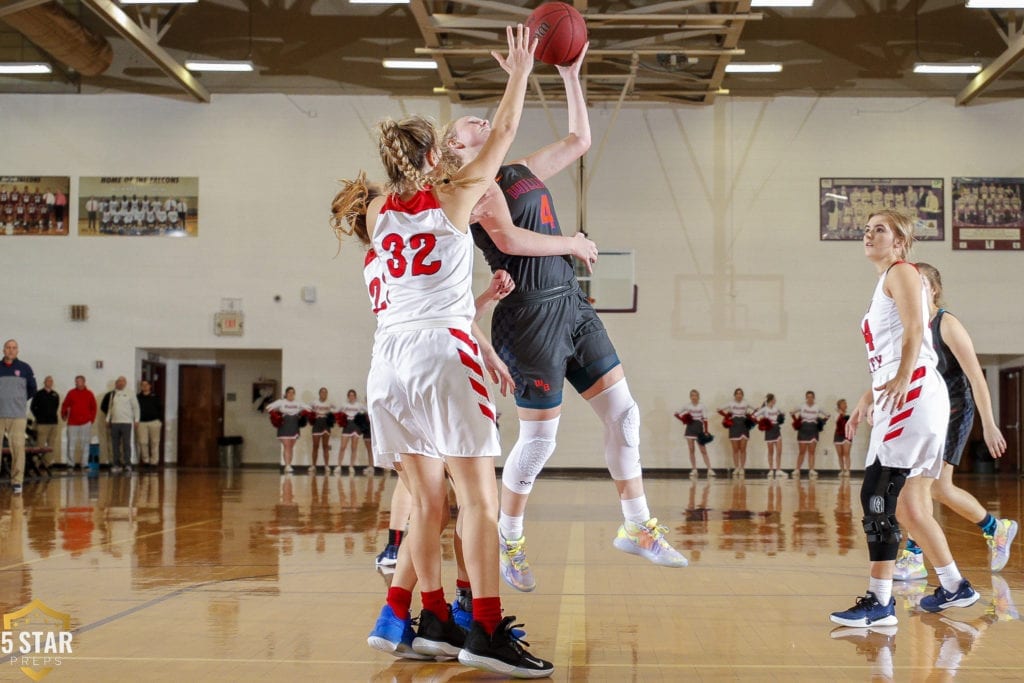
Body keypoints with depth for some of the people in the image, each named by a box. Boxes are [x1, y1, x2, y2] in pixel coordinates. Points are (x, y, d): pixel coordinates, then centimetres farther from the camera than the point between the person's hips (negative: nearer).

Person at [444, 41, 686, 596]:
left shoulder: (523, 171, 18)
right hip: (530, 315, -8)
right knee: (539, 437, 0)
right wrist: (572, 244, -11)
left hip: (571, 304, 8)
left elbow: (579, 141, 25)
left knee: (623, 411, 5)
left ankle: (636, 527, 16)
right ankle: (507, 542, 18)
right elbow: (508, 239, -21)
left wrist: (571, 77, 20)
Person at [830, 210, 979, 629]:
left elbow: (914, 330, -16)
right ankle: (954, 587, 26)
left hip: (914, 395, -10)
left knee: (877, 494, -16)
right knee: (907, 507, 14)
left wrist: (901, 381, -28)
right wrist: (868, 398, 25)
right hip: (895, 403, 10)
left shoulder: (901, 272, -1)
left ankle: (879, 601, -16)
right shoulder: (884, 285, 25)